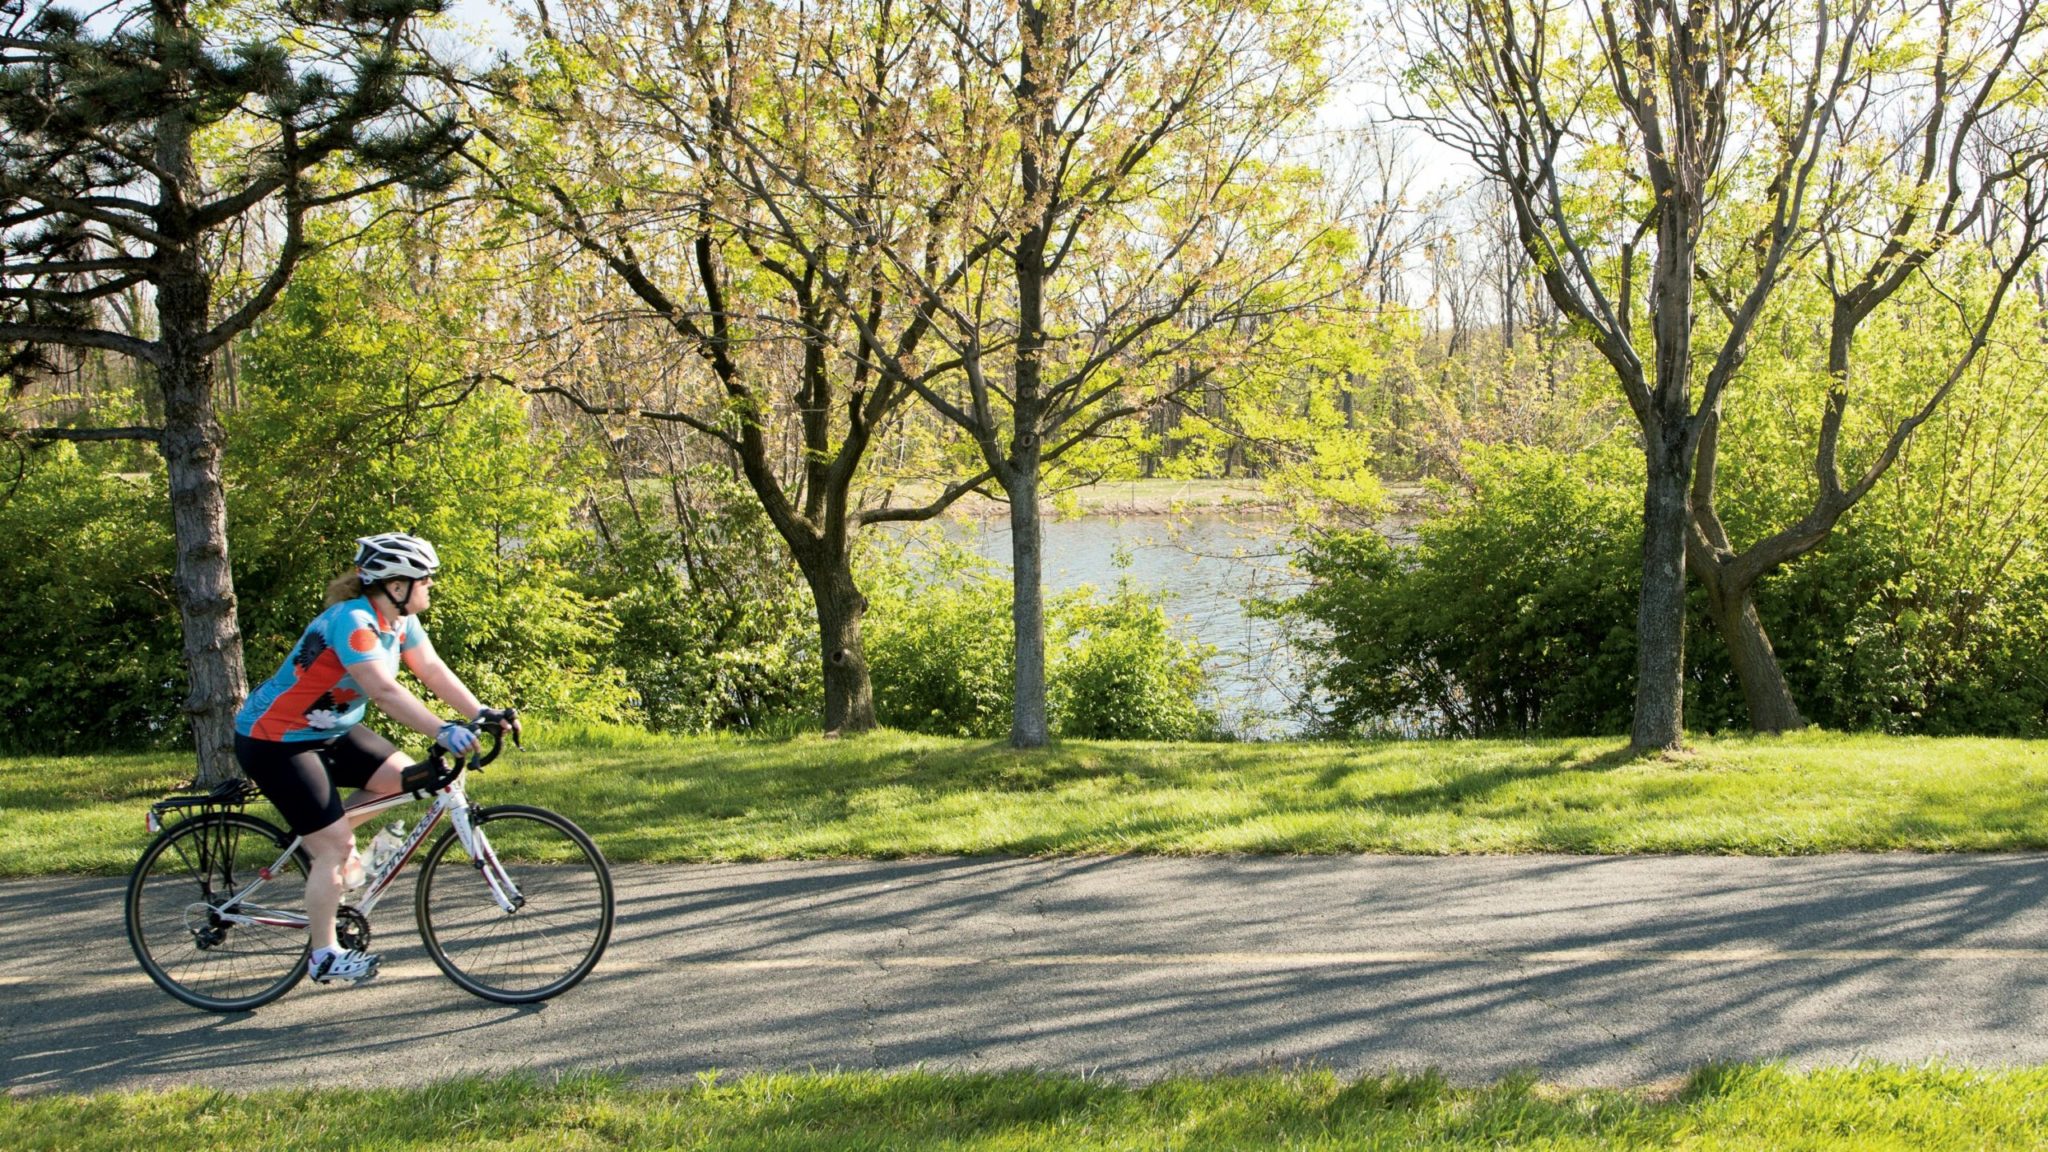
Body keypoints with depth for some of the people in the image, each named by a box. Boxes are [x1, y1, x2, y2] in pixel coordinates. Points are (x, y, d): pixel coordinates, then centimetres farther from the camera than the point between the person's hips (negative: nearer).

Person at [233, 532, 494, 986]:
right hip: (274, 740, -9)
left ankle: (327, 844, 16)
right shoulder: (353, 621, -29)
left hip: (331, 731, 9)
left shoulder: (399, 620, -2)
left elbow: (434, 671, -5)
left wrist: (482, 715, -15)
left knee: (403, 778, -4)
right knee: (335, 846, -10)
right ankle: (324, 956, 5)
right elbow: (384, 690, -40)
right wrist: (444, 731, -47)